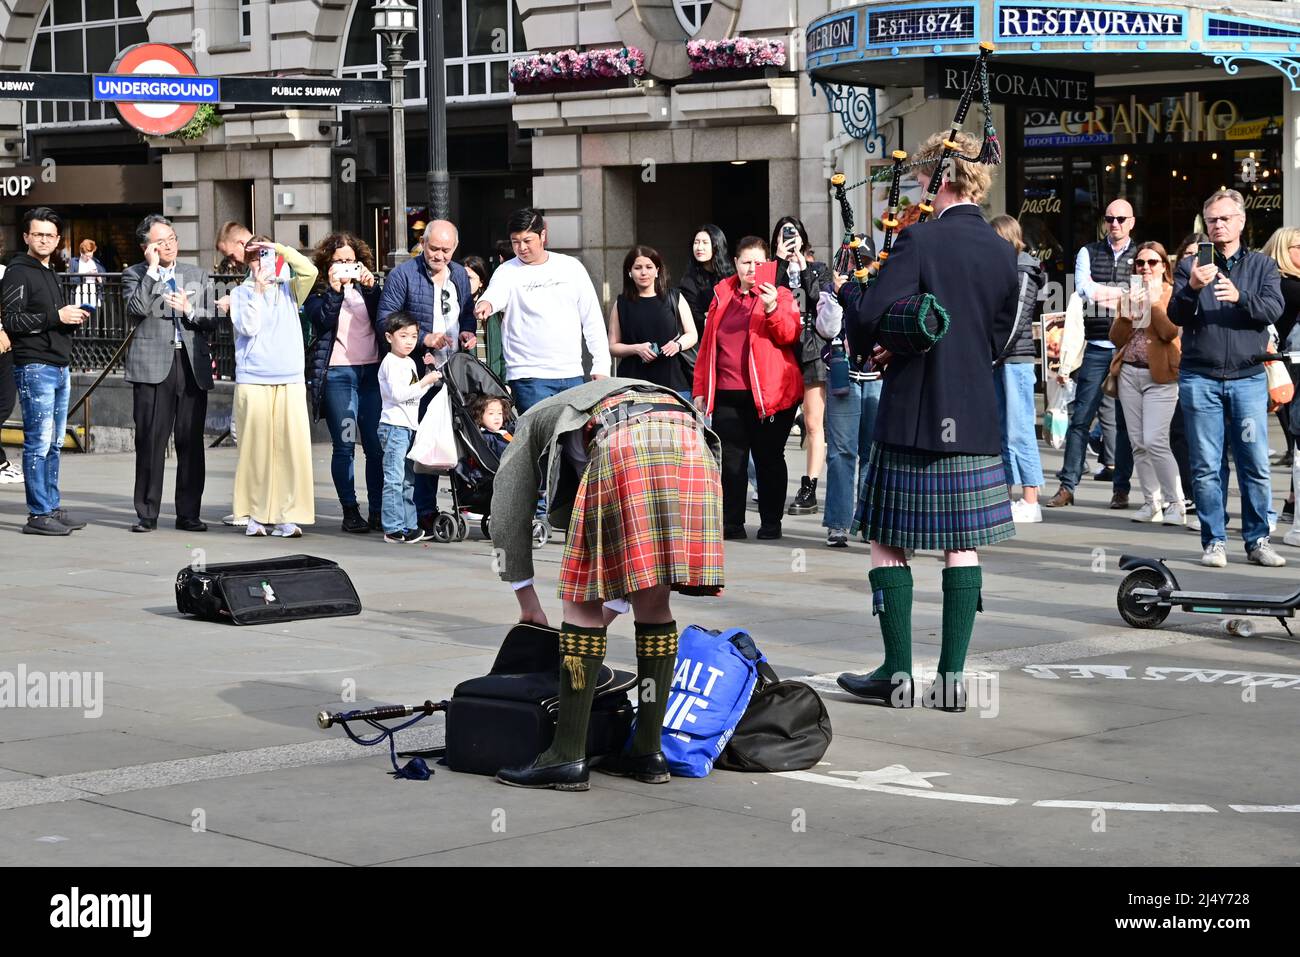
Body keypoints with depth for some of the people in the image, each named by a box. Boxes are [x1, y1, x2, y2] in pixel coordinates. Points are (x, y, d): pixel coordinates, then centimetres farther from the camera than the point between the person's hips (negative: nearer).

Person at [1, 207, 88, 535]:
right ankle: (38, 514, -6)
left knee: (54, 443, 9)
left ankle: (52, 508, 14)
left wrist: (74, 319, 7)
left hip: (60, 367, 8)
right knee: (38, 442, -8)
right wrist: (56, 316, -17)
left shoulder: (51, 274, 21)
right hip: (34, 368, -8)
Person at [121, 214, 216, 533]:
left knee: (191, 443, 3)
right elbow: (137, 309, -13)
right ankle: (146, 515, 4)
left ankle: (188, 513, 9)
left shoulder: (196, 275, 17)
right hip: (153, 367, -3)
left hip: (192, 365, 3)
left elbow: (210, 322, 14)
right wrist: (152, 270, -10)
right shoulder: (135, 275, 6)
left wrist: (189, 310, -5)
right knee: (150, 442, -3)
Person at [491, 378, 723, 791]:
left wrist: (528, 600, 39)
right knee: (652, 601, 16)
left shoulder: (533, 421, 34)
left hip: (624, 447, -6)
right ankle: (648, 752, 20)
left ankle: (568, 757, 3)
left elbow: (508, 517, 28)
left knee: (584, 603, 3)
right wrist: (615, 601, 51)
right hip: (693, 445, 6)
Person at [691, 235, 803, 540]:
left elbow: (790, 335, -11)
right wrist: (700, 388, 10)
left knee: (768, 458, 3)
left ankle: (771, 522, 10)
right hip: (727, 395, 3)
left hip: (769, 394, -3)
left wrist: (772, 308, -27)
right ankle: (731, 523, 10)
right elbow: (707, 344, 15)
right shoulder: (722, 295, 14)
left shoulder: (779, 295, 4)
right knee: (730, 459, 3)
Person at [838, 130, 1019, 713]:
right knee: (962, 546, 9)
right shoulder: (1003, 253, 6)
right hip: (975, 419, 5)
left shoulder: (920, 240, -13)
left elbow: (872, 317, -19)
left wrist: (868, 344, 3)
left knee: (888, 540, 5)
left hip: (913, 417, -5)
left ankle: (898, 673, 5)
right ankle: (952, 676, 8)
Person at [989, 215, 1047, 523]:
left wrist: (994, 357, -15)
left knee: (1019, 431, -8)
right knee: (1001, 430, 9)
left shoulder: (1024, 272, -6)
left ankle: (1031, 502, -6)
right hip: (997, 360, 8)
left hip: (1016, 359, -8)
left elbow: (1017, 321, -13)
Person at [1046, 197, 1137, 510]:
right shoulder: (1089, 253, 10)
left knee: (1126, 421, 5)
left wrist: (1103, 292, -8)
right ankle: (1067, 486, 1)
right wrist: (1123, 292, -5)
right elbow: (1084, 290, -6)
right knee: (1081, 418, -2)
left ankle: (1121, 488, 11)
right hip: (1097, 347, 0)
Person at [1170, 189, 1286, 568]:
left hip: (1248, 378, 0)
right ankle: (1213, 542, 7)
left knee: (1256, 464, -2)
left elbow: (1274, 309, -5)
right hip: (1200, 378, 0)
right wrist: (1192, 288, -20)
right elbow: (1176, 316, 0)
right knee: (1206, 466, 1)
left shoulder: (1262, 265, 11)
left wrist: (1239, 297, -23)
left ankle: (1257, 540, 7)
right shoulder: (1191, 266, 10)